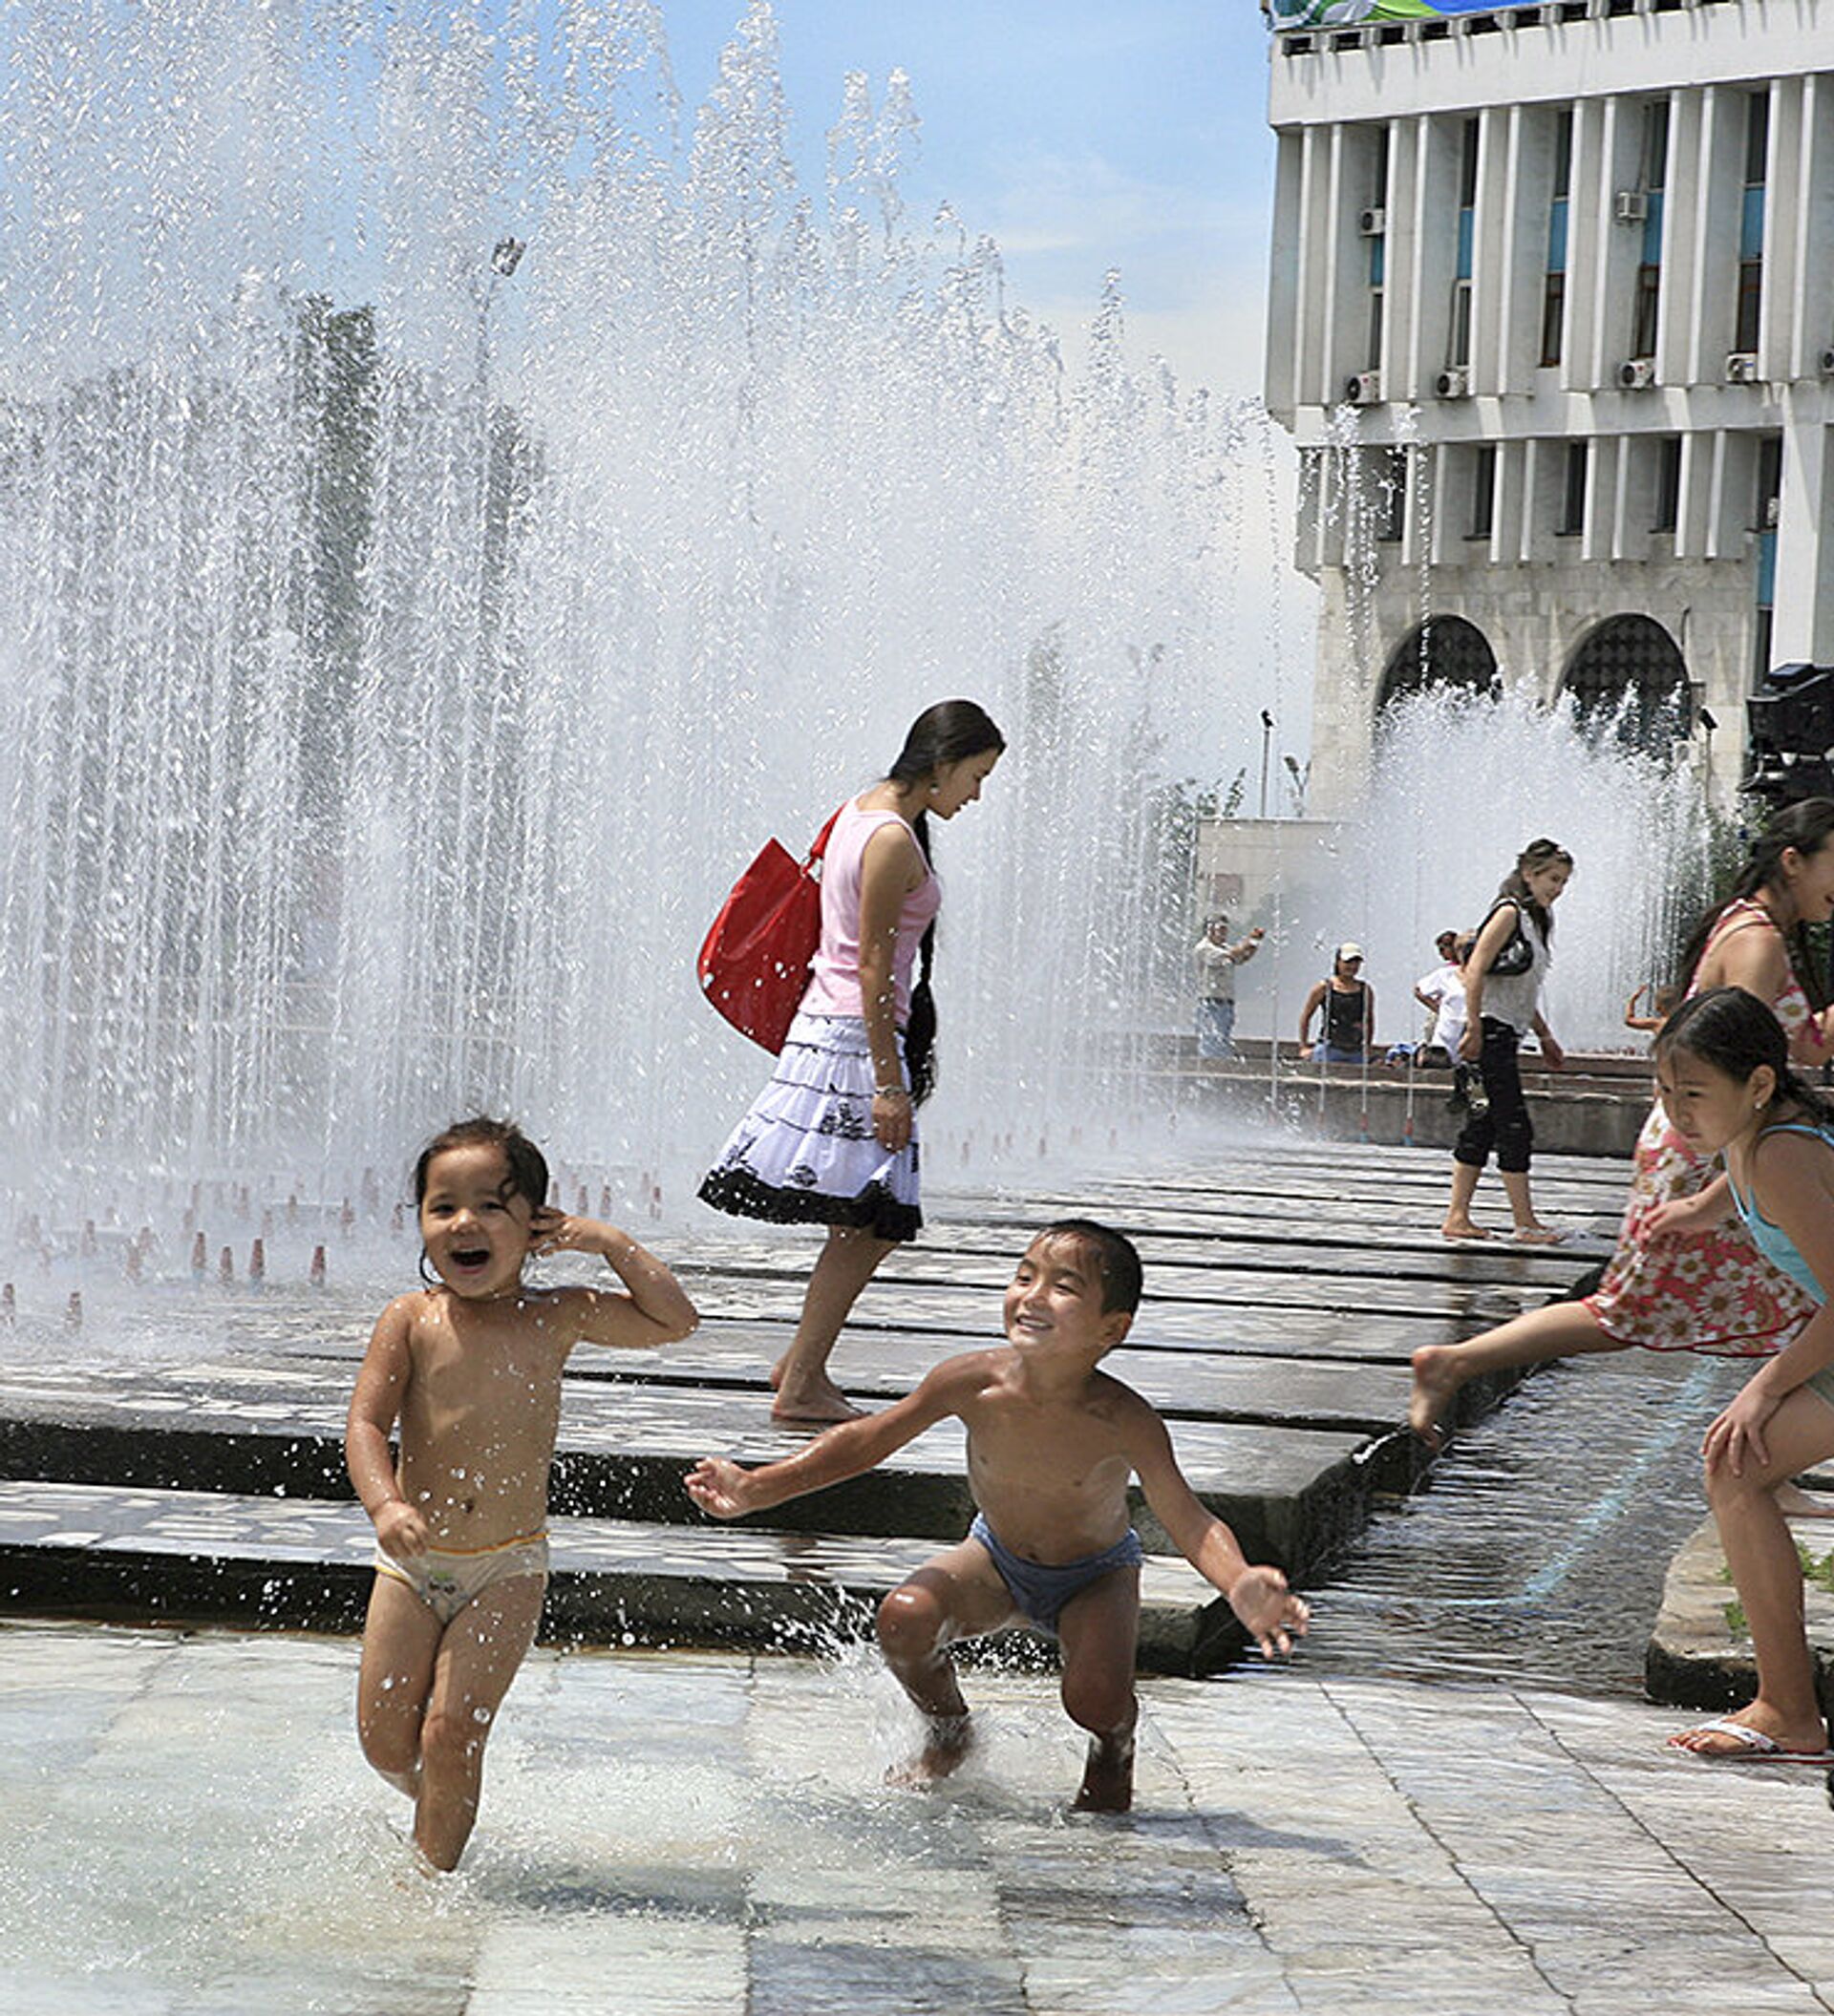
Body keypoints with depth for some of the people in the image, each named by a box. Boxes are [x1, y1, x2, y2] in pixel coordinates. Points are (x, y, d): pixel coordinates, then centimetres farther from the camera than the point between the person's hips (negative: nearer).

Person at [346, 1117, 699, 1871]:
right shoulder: (412, 1321, -5)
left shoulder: (555, 1318, -2)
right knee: (385, 1739, 4)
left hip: (506, 1567, -1)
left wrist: (612, 1242, -6)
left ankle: (432, 1873, 5)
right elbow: (366, 1423, -13)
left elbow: (675, 1321, 1)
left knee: (452, 1730, -11)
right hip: (412, 1560, 1)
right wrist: (385, 1504, -31)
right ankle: (444, 1811, 33)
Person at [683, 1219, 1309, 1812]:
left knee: (1096, 1696, -28)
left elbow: (1188, 1522, -32)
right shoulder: (972, 1383, -25)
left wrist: (1239, 1584, -55)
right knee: (904, 1618, -23)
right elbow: (864, 1441, -13)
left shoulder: (1122, 1422, -32)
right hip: (996, 1556, 3)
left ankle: (1114, 1753, 12)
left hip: (1096, 1574, -3)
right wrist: (754, 1489, -17)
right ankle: (948, 1736, 9)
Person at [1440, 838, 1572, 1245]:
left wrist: (1545, 1037, 23)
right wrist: (1474, 1030, -23)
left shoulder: (1536, 919, 17)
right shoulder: (1509, 913, -12)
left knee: (1483, 1125, 9)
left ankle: (1457, 1217, 12)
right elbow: (1475, 971, -18)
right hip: (1490, 1030, -10)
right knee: (1514, 1126, -8)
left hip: (1507, 1035, 10)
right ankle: (1526, 1223, -5)